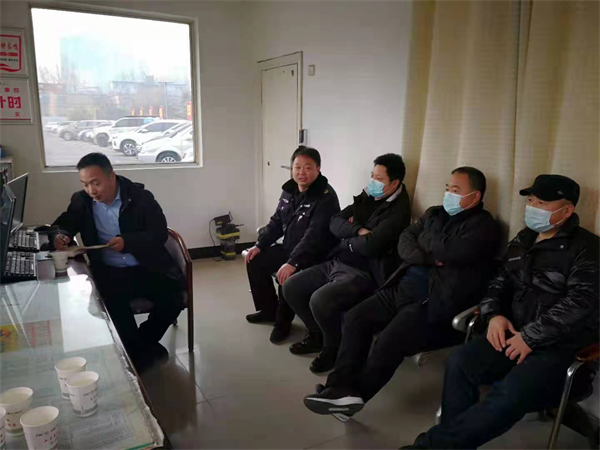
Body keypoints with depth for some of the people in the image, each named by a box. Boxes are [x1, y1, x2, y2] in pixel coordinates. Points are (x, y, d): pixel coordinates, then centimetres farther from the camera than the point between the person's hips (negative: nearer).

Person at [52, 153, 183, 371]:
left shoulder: (140, 197, -6)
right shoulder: (81, 201, 5)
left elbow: (160, 234, -8)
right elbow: (65, 223, 20)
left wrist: (127, 242, -23)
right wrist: (61, 235, -6)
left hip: (147, 268, -1)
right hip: (109, 272, 1)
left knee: (173, 297, -23)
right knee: (112, 300, -30)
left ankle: (141, 344, 6)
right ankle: (139, 352, -6)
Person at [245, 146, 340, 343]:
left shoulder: (326, 197, -22)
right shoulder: (290, 190, 4)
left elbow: (314, 236, -30)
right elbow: (276, 222, 13)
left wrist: (292, 263, -37)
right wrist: (259, 245, 2)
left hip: (314, 255, -8)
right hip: (288, 247, 9)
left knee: (286, 277, -30)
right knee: (255, 262, 4)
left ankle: (283, 320, -2)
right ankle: (269, 310, 20)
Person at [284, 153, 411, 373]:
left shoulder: (397, 211, -14)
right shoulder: (366, 197, 11)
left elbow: (370, 245, -26)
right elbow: (334, 223, 5)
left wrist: (346, 241, -6)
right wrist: (358, 230, -14)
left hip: (363, 274, -8)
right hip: (336, 263, 9)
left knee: (319, 300, -30)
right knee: (291, 288, 2)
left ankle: (333, 348, 1)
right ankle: (317, 334, 23)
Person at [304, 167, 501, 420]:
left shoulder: (484, 226, -3)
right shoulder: (434, 214, 20)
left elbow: (452, 253, -20)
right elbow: (404, 243, 9)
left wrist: (425, 239, -1)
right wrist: (427, 257, -10)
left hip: (435, 302, -7)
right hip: (404, 288, 8)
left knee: (389, 342, -24)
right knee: (355, 318, -8)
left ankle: (352, 393, -4)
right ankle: (341, 388, -14)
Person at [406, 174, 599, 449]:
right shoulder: (523, 240, 15)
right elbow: (501, 283, 18)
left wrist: (531, 337, -18)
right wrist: (495, 315, -3)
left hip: (561, 345, -6)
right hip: (515, 333, 6)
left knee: (509, 396, -30)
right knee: (459, 365, -20)